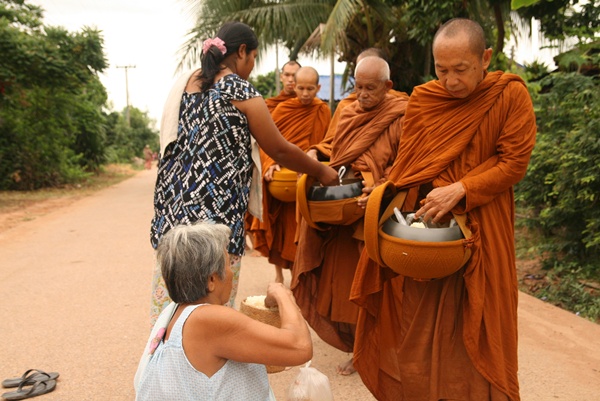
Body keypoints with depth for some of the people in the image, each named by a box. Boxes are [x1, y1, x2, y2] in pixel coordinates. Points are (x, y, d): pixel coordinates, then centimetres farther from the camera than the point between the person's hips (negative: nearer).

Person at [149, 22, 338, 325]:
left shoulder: (185, 82, 12)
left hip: (175, 199, 7)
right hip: (216, 208, -7)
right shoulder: (241, 91, -6)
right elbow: (280, 150, -3)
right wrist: (321, 171, 11)